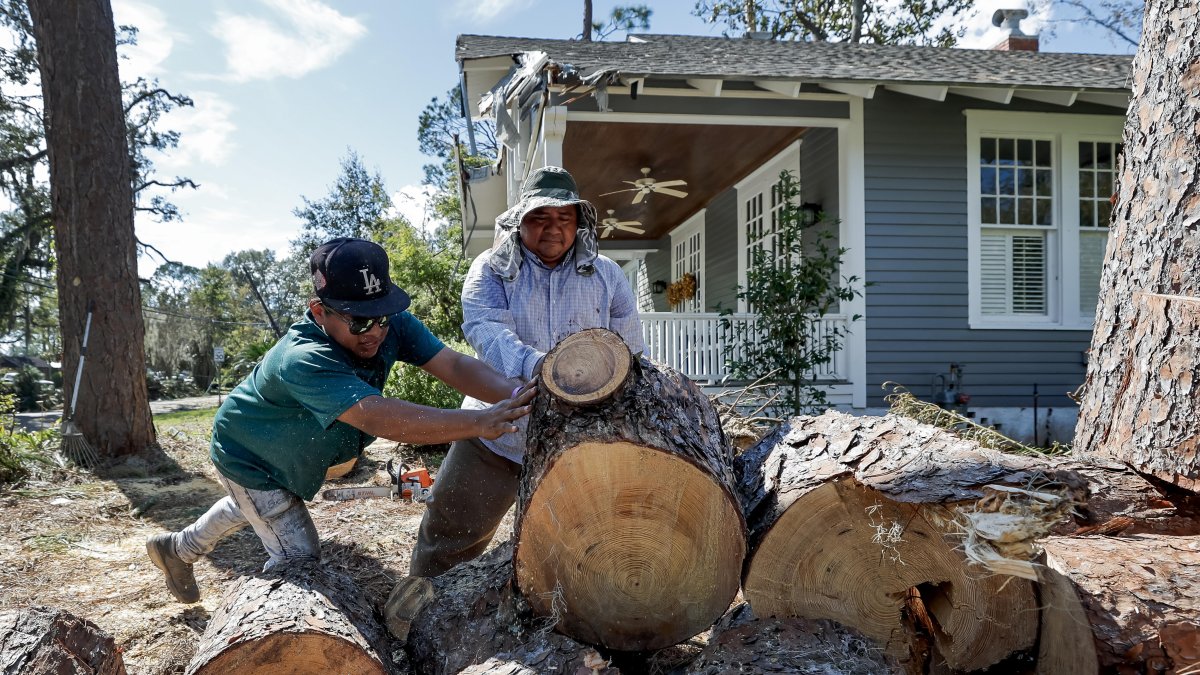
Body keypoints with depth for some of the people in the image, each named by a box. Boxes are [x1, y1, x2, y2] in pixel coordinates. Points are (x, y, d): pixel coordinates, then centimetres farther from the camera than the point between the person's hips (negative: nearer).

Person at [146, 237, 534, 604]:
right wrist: (478, 423, -67)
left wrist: (516, 394, -52)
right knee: (299, 561, -9)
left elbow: (453, 365, -34)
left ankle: (177, 548, 59)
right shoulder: (302, 360, -46)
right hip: (249, 460, -8)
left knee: (250, 507, 33)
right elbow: (376, 417, -58)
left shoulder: (391, 324, -27)